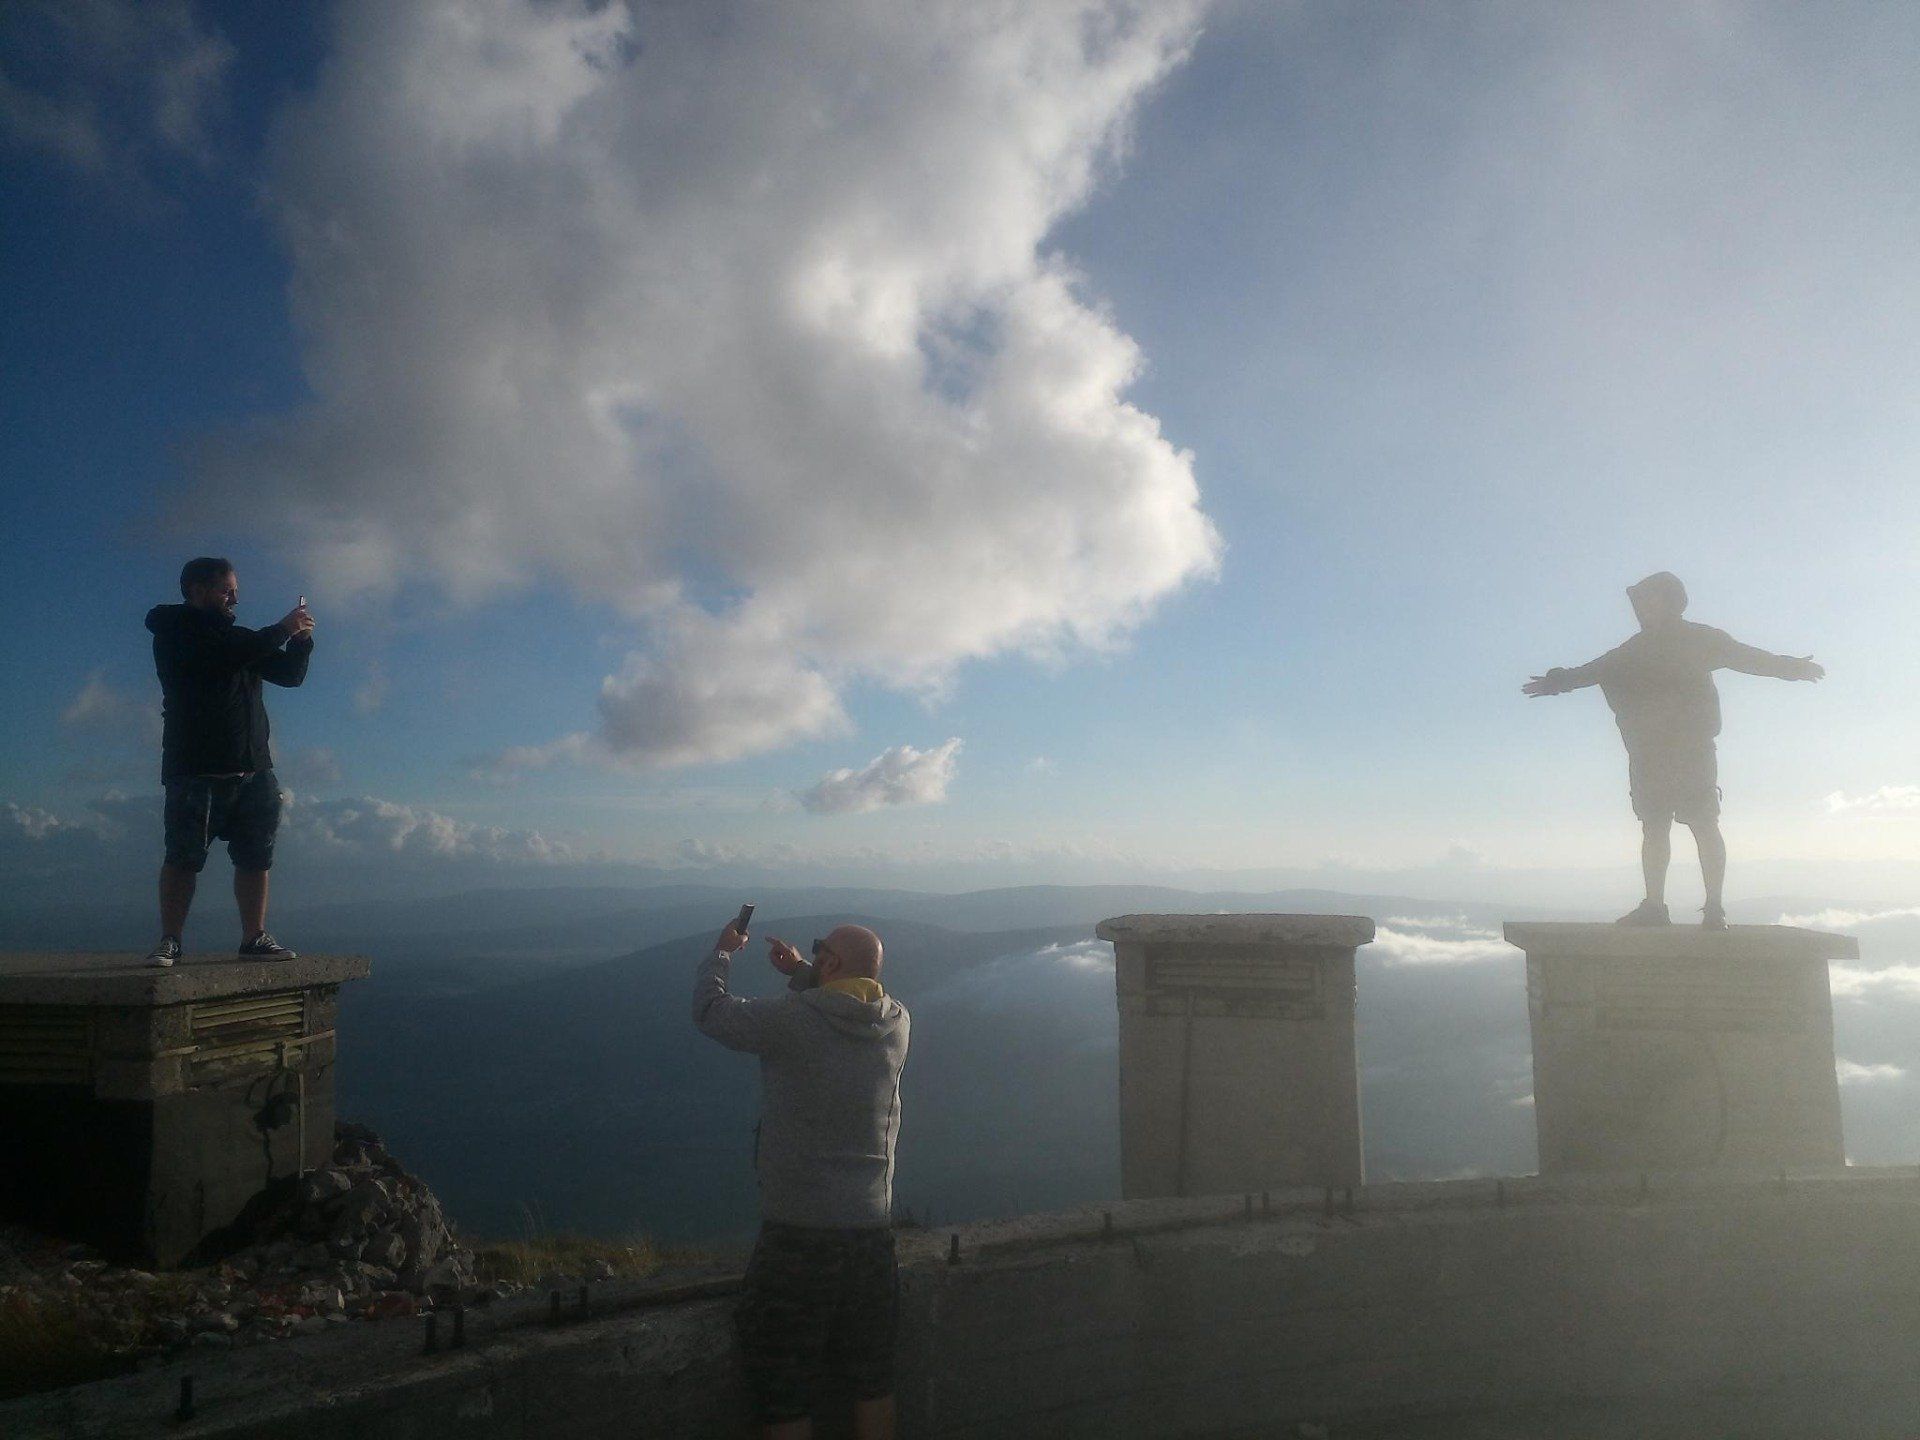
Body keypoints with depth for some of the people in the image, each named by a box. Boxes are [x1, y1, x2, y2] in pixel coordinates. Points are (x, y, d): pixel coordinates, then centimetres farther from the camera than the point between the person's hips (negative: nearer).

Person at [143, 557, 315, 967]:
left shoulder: (235, 637, 24)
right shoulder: (174, 633, 1)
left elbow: (289, 674, 22)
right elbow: (224, 655, -17)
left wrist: (300, 640, 4)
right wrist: (281, 631, -11)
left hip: (253, 769, 6)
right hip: (196, 770, -6)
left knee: (256, 857, 3)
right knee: (184, 857, -6)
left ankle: (255, 938, 7)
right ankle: (169, 941, 1)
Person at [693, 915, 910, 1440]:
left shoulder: (791, 1020, -16)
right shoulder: (897, 1023, -1)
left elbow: (709, 1011, -1)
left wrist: (722, 951, 15)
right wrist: (799, 974, 24)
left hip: (798, 1229, -5)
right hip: (872, 1228, 5)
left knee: (781, 1394, 9)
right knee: (872, 1384, 17)